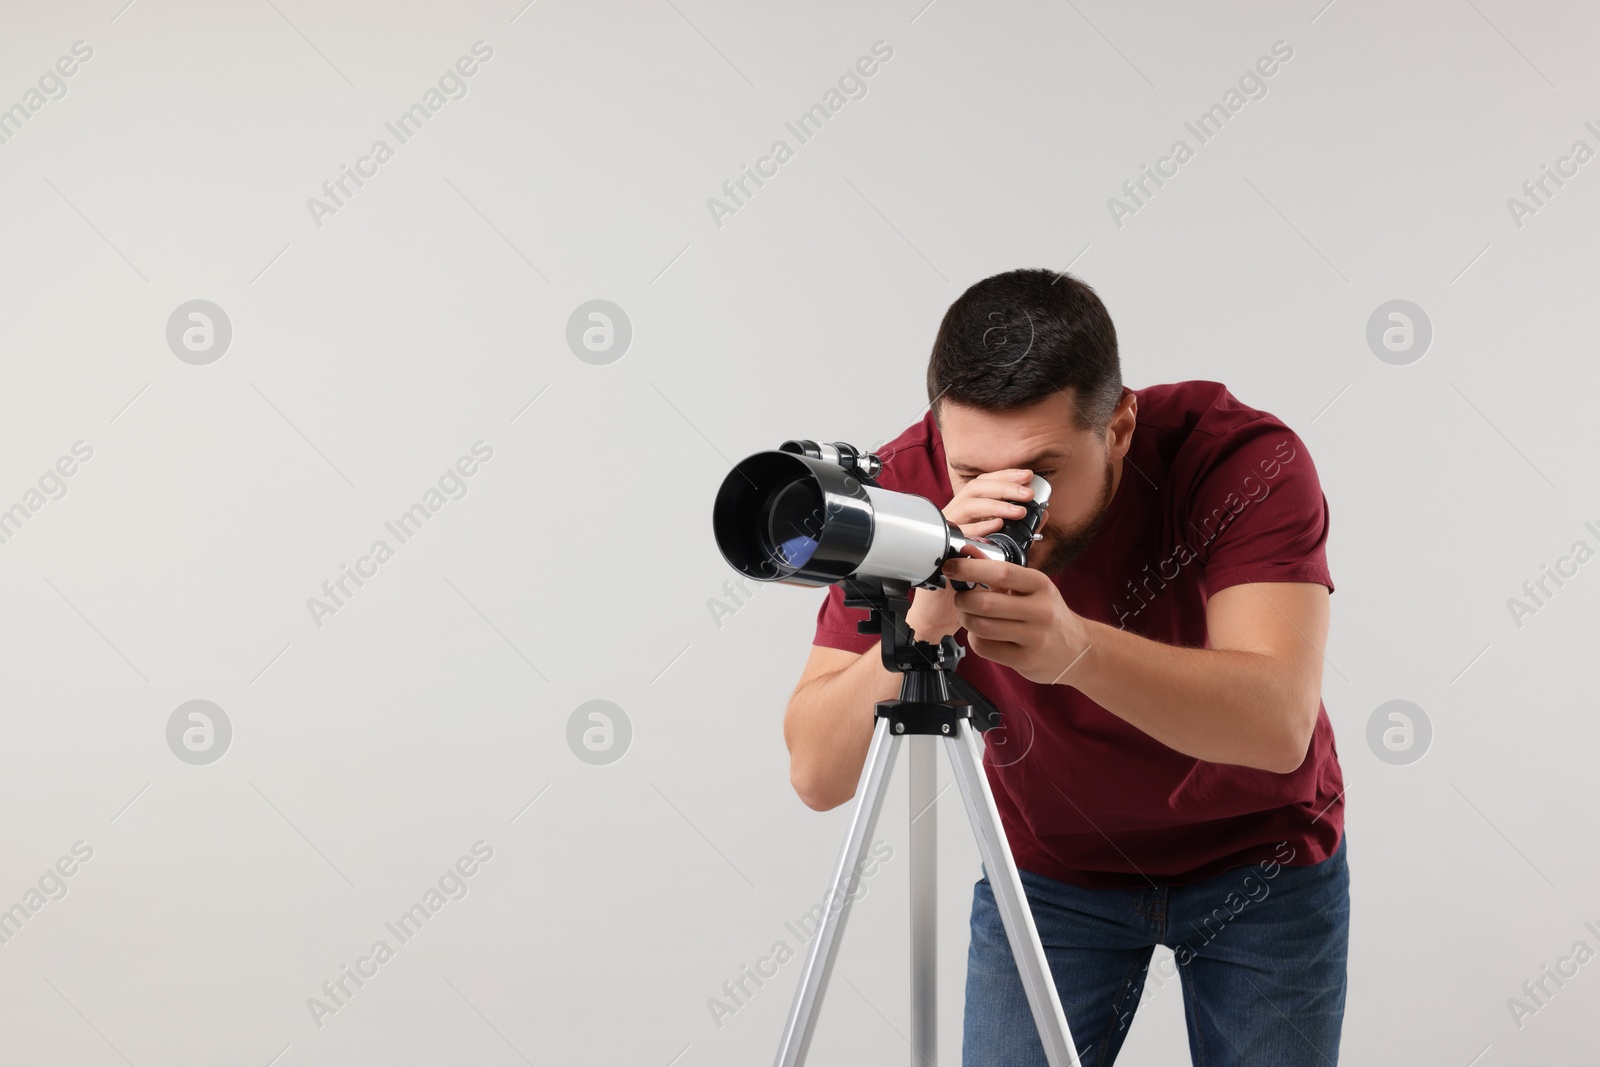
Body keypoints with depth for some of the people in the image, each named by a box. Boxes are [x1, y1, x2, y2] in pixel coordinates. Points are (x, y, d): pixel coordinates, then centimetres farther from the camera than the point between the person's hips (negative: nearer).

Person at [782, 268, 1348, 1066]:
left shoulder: (1245, 459, -28)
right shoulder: (908, 487, -24)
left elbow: (1280, 724, -40)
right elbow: (816, 777, -29)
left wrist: (1076, 649, -56)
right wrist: (920, 624, -47)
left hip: (1259, 862, -1)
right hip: (1050, 867, 1)